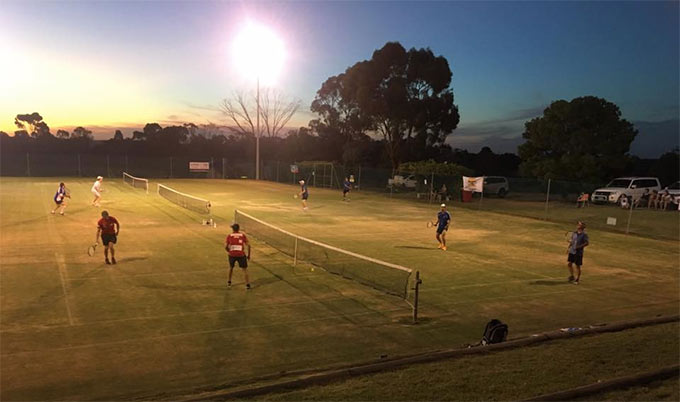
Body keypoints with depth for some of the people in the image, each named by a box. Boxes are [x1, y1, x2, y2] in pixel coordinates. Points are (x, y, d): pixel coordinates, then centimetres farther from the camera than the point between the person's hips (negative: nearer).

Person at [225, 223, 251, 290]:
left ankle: (229, 282, 35)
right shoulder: (243, 235, 4)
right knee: (245, 269, 9)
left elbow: (226, 247, -3)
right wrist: (249, 255, 7)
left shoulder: (229, 236, 3)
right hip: (241, 254, -1)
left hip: (232, 254, 1)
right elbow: (248, 245, -2)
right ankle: (247, 285, 3)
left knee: (231, 267, 25)